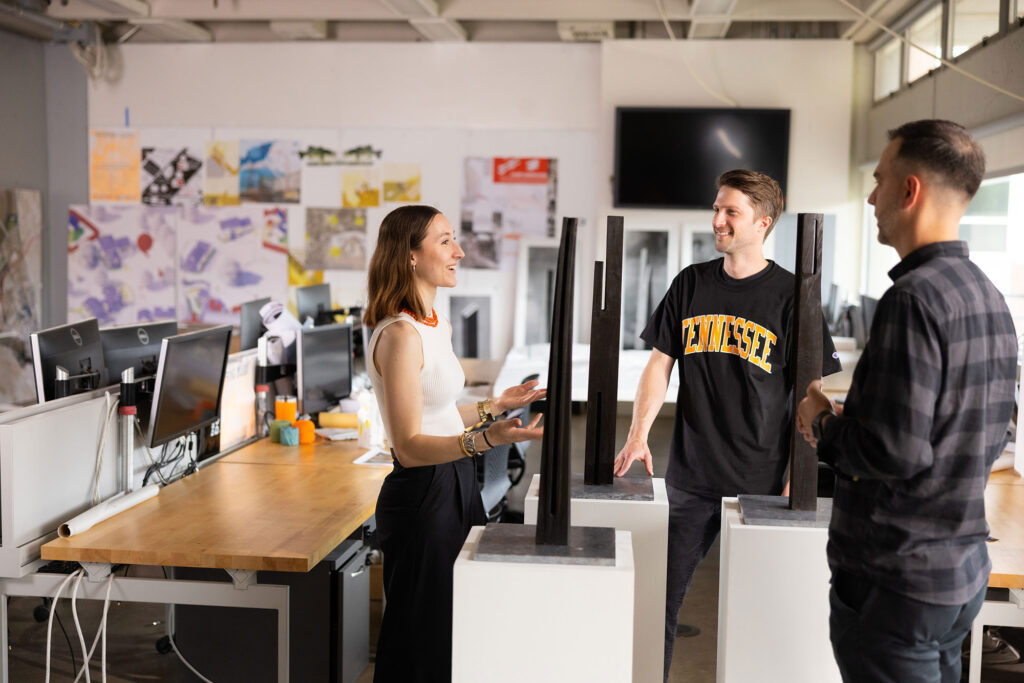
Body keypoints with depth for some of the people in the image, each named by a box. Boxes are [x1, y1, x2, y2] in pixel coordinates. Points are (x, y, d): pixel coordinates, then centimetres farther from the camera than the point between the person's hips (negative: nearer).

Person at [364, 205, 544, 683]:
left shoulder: (435, 326, 12)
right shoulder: (399, 334, -19)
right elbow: (409, 446, -24)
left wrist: (498, 406, 23)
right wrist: (486, 439, -37)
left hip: (455, 486, 9)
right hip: (421, 496, -9)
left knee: (457, 636, 18)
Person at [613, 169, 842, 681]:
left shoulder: (789, 295, -4)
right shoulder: (691, 284, 6)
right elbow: (659, 364, 9)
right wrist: (638, 435, -5)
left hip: (761, 482, -3)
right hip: (690, 479, 3)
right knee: (659, 597, 7)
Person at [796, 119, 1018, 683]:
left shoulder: (914, 298, -22)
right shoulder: (989, 297, 7)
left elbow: (895, 451, -27)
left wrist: (823, 424, -8)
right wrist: (846, 424, 11)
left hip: (897, 583, -9)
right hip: (963, 572, 9)